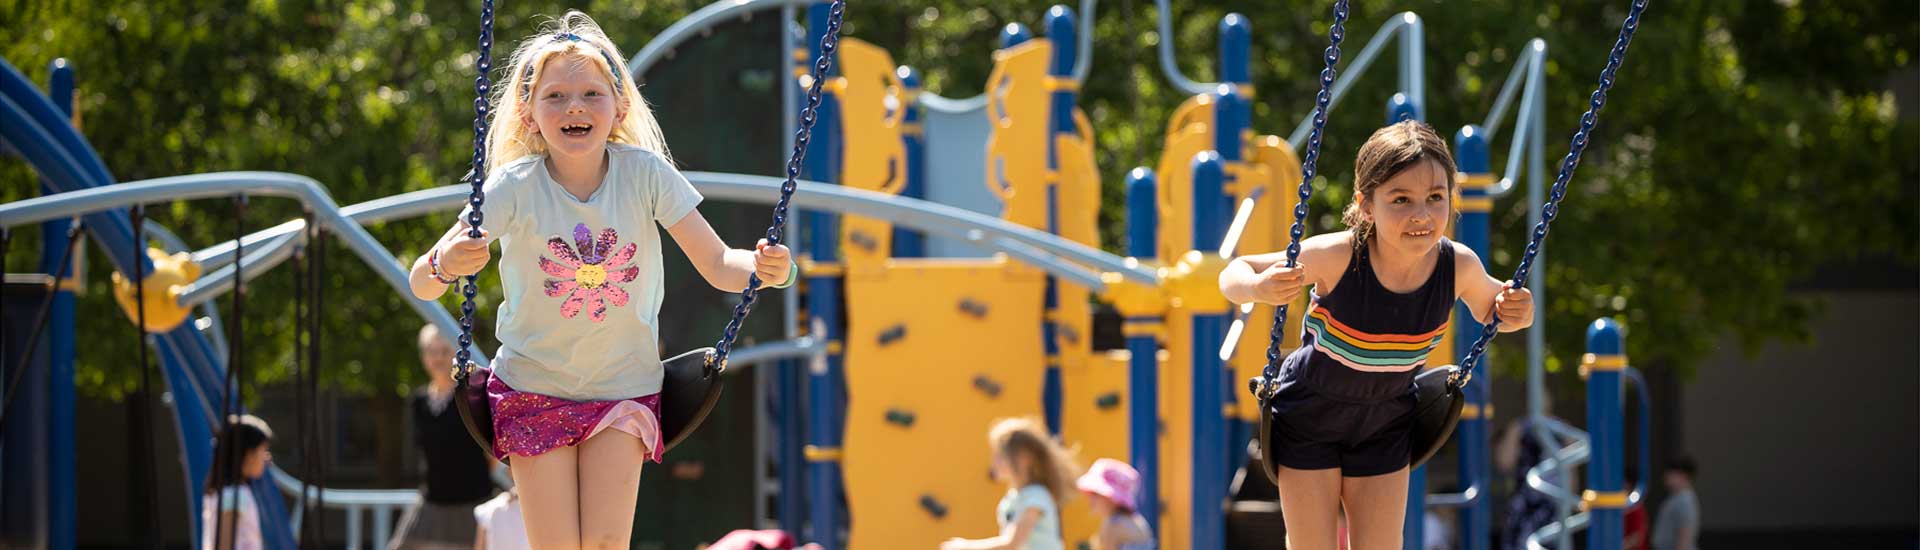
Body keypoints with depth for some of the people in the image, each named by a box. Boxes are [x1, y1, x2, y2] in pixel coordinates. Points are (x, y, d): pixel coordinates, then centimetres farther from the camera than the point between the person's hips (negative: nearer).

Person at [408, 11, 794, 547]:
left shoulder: (644, 174, -14)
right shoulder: (517, 187, -17)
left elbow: (717, 265, -11)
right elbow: (421, 284, -18)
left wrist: (763, 268, -34)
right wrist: (446, 263, -41)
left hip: (623, 386, 1)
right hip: (535, 386, -1)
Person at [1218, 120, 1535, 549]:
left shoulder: (1459, 266, -21)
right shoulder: (1337, 257, -31)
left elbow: (1488, 308, 3)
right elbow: (1234, 275, -21)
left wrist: (1514, 313, -20)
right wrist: (1258, 288, -44)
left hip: (1385, 422, 3)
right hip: (1310, 413, -3)